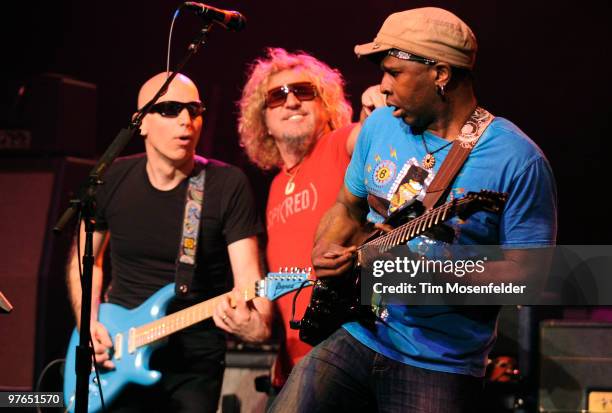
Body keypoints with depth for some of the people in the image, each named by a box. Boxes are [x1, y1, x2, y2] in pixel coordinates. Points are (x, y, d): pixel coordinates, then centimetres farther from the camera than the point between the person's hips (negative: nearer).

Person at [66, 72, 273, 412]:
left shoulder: (228, 185, -8)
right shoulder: (113, 180, 0)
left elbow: (249, 276, -15)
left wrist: (257, 322, -37)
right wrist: (88, 323, -1)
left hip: (194, 367, -2)